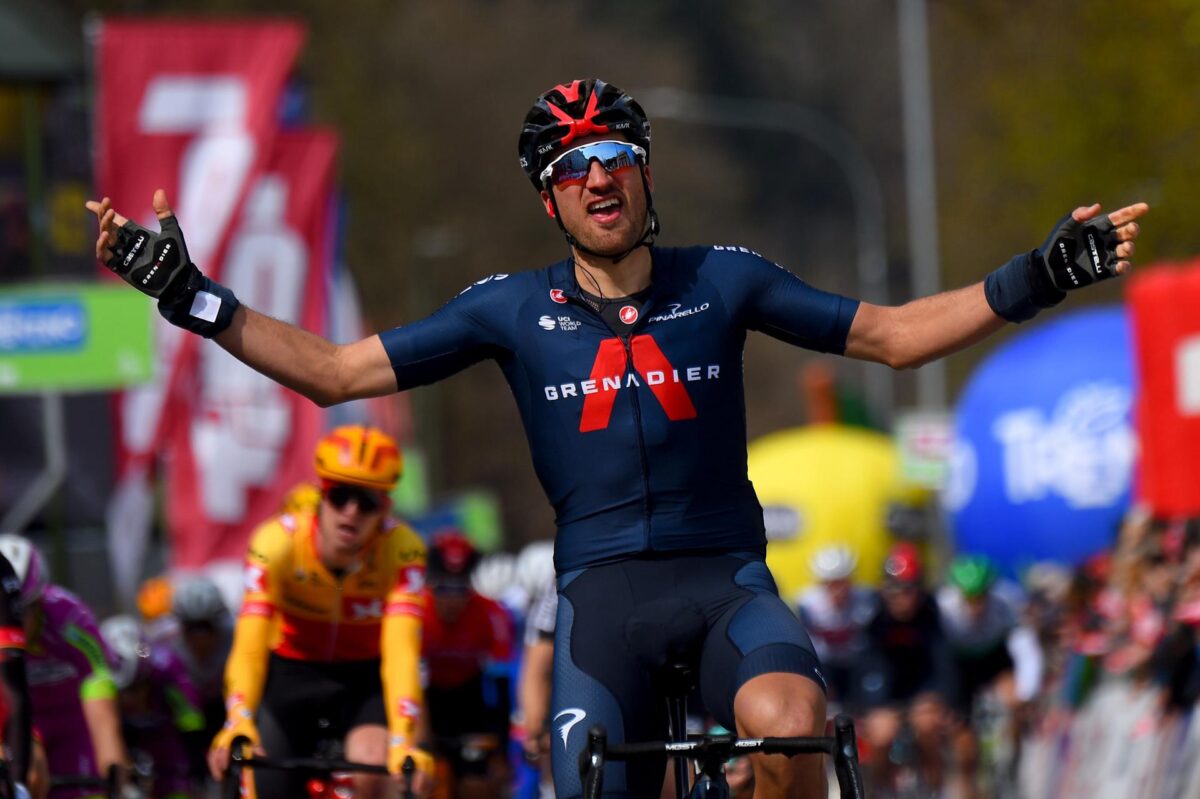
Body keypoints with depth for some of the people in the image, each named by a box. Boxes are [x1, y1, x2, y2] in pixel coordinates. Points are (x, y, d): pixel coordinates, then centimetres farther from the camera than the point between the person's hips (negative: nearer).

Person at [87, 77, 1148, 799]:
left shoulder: (722, 281, 5)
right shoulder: (513, 310, 5)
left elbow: (894, 335, 8)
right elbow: (336, 371, 7)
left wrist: (1038, 279, -3)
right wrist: (188, 296, -1)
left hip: (724, 571, -1)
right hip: (601, 588, 1)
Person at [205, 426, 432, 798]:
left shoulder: (402, 549, -27)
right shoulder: (277, 541, -28)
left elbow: (401, 649, -37)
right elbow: (249, 645, -38)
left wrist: (402, 740, -53)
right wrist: (237, 725, -55)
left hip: (363, 680, 0)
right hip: (288, 676, 1)